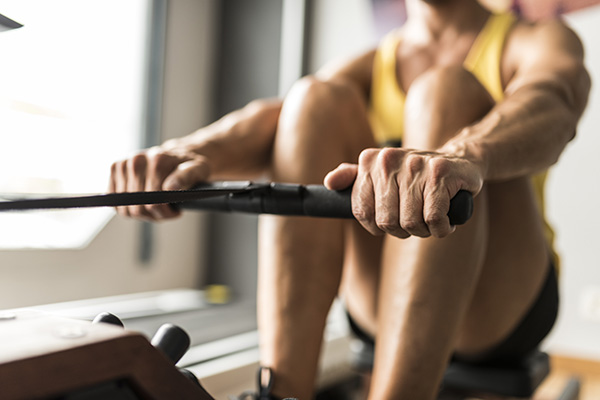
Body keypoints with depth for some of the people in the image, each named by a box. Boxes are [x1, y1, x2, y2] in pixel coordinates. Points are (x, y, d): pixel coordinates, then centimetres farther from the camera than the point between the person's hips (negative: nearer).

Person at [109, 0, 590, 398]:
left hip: (504, 304, -2)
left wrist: (465, 156, -45)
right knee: (317, 100, -15)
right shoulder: (370, 68, 14)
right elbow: (268, 118, -8)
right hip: (382, 307, 3)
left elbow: (553, 101, -22)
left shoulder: (539, 40, 6)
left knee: (445, 91, -22)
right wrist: (190, 150, -31)